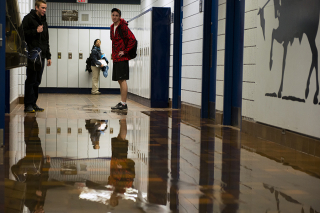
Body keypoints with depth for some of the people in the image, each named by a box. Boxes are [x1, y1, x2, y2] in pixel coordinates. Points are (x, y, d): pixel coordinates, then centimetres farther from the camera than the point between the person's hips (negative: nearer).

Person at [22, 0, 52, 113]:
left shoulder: (44, 22, 21)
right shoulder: (28, 19, -1)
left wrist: (48, 56, 20)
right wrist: (36, 31, -16)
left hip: (41, 56, 7)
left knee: (37, 81, 7)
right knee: (31, 80, -7)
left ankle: (33, 104, 11)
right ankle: (28, 105, -4)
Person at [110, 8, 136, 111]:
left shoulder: (123, 27, -11)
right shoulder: (112, 27, 14)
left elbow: (132, 39, -18)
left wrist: (125, 51, -16)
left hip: (122, 58, -9)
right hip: (116, 58, 9)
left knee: (122, 80, -9)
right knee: (120, 80, 11)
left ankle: (123, 104, -9)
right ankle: (122, 103, 17)